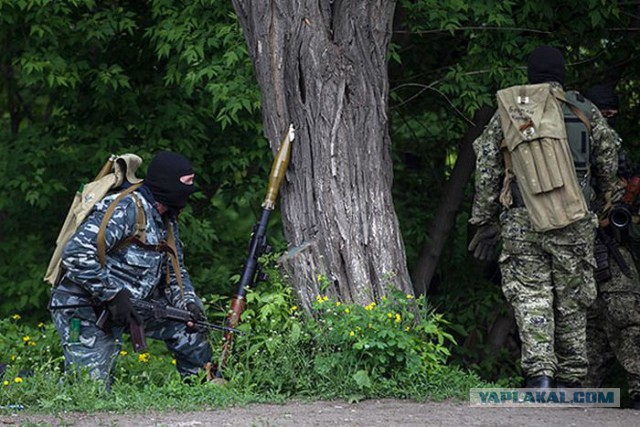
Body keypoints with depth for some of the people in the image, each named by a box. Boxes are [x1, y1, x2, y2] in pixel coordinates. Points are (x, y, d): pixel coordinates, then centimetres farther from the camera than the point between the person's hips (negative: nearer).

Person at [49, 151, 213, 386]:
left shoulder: (168, 222, 9)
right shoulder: (125, 210, -20)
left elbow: (175, 271, 18)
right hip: (84, 308, -9)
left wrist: (188, 301, -4)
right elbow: (76, 254, -28)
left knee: (188, 327, 7)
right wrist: (113, 295, -28)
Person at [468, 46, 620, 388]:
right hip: (574, 221, 1)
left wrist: (485, 222, 12)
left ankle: (539, 373, -18)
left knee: (530, 298, -2)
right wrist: (597, 201, 32)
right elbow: (608, 165, 13)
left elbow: (487, 171, 5)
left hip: (522, 222, -1)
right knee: (572, 302, 9)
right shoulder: (585, 111, 7)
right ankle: (570, 378, 11)